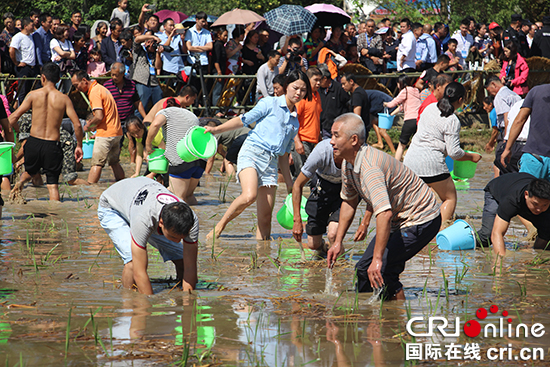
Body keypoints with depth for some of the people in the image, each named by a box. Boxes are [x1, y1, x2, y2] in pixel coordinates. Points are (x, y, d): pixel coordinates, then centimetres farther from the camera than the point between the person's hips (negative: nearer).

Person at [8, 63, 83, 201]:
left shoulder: (34, 95, -2)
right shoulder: (64, 99, -1)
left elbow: (12, 119, -5)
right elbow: (77, 125, -8)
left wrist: (17, 130, 17)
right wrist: (79, 146, 5)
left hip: (34, 143, 1)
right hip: (53, 145, -1)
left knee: (30, 171, 28)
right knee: (53, 185, 7)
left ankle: (19, 183, 1)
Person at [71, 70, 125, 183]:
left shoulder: (94, 92, -15)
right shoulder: (100, 88, 16)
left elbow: (99, 117, -23)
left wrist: (88, 126, -6)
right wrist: (92, 121, 12)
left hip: (105, 134, -9)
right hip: (117, 132, 9)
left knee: (97, 164, -9)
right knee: (114, 163, 17)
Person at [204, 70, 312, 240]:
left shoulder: (295, 121, 23)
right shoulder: (270, 103, 7)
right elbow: (244, 120, 6)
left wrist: (289, 183, 24)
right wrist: (216, 129, -6)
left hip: (271, 162, 6)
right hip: (252, 152, -6)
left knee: (265, 216, -3)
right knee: (249, 196, -30)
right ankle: (219, 226, -12)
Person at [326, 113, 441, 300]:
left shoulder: (369, 168, -32)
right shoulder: (348, 163, 0)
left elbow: (384, 214, -43)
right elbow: (349, 201, 16)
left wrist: (377, 259, -46)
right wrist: (338, 242, 13)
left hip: (421, 220, -10)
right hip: (400, 220, 10)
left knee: (381, 270, -21)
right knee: (364, 268, 12)